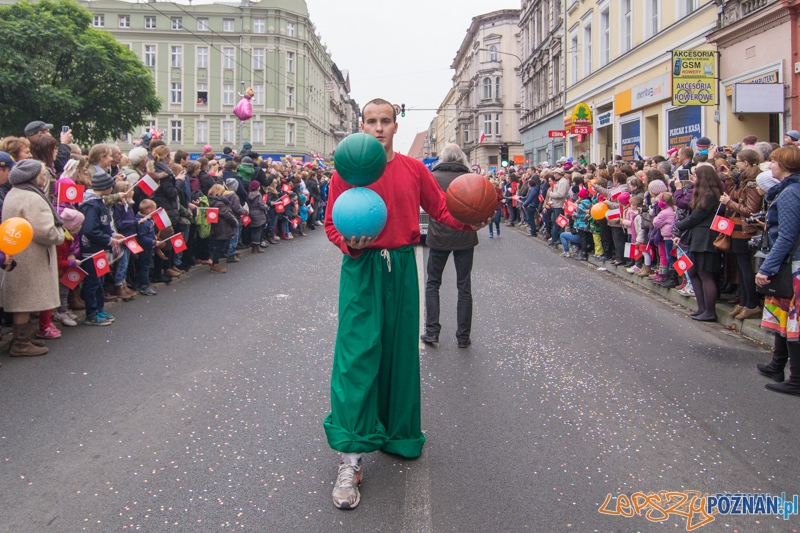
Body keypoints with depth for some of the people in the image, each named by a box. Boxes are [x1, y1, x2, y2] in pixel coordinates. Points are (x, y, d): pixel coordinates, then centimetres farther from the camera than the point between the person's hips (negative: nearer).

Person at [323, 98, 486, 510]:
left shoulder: (413, 169, 6)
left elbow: (441, 210, 9)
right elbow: (332, 225, -1)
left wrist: (467, 222, -10)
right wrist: (350, 244, -21)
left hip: (402, 266, 3)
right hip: (362, 266, -3)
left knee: (399, 351, 11)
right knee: (358, 353, -8)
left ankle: (396, 434, 31)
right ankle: (351, 457, -2)